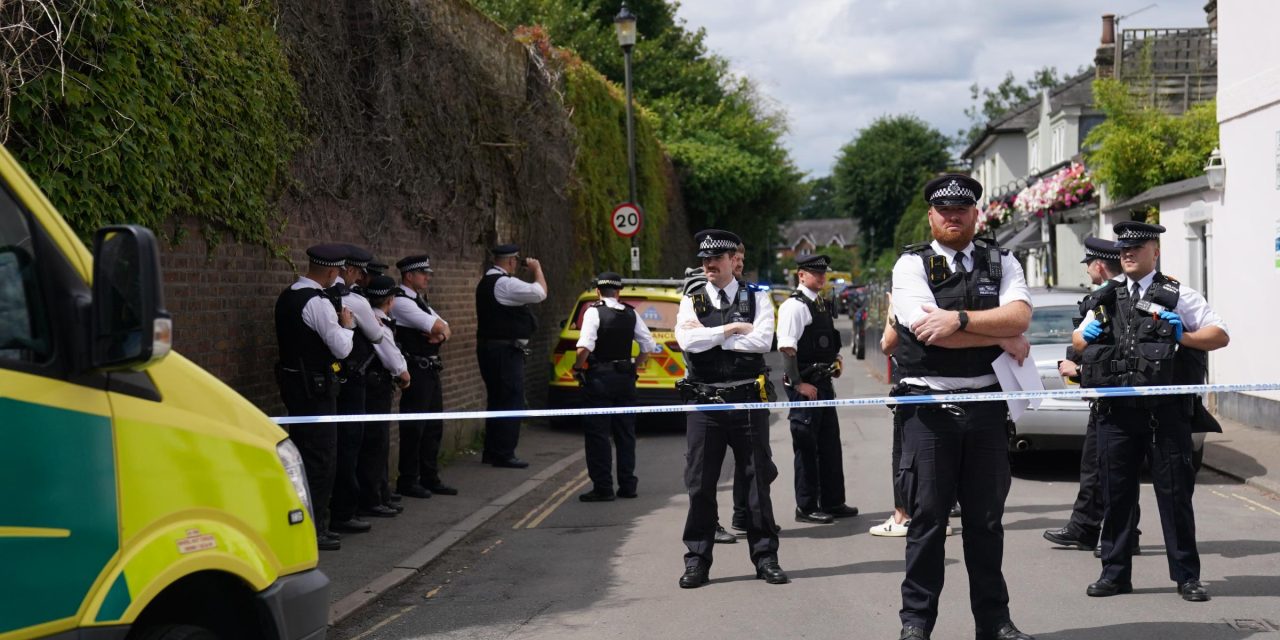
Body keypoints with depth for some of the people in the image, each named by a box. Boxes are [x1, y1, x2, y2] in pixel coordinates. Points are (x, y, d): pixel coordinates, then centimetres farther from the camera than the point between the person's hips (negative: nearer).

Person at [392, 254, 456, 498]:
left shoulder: (420, 302, 18)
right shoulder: (401, 302, -13)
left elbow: (444, 329, 15)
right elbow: (436, 327, -19)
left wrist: (440, 334, -7)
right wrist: (439, 329, 4)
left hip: (431, 370, 10)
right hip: (416, 371, -10)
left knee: (434, 427, 14)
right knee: (414, 427, -3)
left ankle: (430, 478, 22)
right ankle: (408, 481, 5)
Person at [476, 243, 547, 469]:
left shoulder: (486, 282, 16)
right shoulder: (506, 283, -17)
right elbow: (540, 292, -21)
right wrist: (537, 269, -7)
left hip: (489, 347, 10)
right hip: (506, 350, -10)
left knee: (497, 400, 16)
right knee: (511, 401, -6)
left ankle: (491, 452, 21)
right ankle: (504, 454, -5)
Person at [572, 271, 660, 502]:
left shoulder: (594, 312, -10)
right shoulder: (631, 314, 5)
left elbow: (585, 347, -22)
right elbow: (649, 346, 4)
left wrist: (577, 367, -6)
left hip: (599, 378, -5)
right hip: (625, 378, 5)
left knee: (597, 433, 0)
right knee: (625, 433, 13)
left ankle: (602, 487, -2)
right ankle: (627, 485, 16)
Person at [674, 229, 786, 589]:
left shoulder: (756, 298, 6)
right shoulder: (692, 301, 8)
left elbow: (762, 341, -11)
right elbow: (687, 341, -10)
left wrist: (708, 335, -9)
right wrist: (731, 329, -9)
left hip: (748, 400, -1)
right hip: (704, 401, 1)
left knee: (757, 480, 6)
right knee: (700, 484, 2)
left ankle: (765, 557, 14)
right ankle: (697, 560, 10)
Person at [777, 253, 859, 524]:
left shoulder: (822, 304, 15)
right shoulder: (794, 306, -13)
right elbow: (787, 348, -19)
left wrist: (835, 360, 14)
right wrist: (798, 383, -21)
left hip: (823, 382, 9)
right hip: (805, 385, -9)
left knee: (830, 444, 14)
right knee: (806, 446, -2)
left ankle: (832, 502, 24)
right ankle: (806, 507, 6)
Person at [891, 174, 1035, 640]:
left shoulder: (1000, 264, 10)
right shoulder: (912, 265, 0)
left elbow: (1019, 315, -8)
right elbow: (929, 330, -15)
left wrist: (960, 319, -20)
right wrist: (1003, 339, -8)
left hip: (986, 404, 3)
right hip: (928, 405, -3)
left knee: (986, 518, 10)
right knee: (927, 517, 0)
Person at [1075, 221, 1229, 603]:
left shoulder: (1176, 296, 5)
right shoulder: (1108, 300, 17)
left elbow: (1220, 335, 4)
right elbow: (1077, 339, 26)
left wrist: (1183, 337, -13)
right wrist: (1085, 335, 2)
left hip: (1164, 413, -4)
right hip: (1115, 413, 4)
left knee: (1174, 493, 2)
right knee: (1115, 493, 9)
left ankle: (1186, 576, 11)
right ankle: (1115, 573, 19)